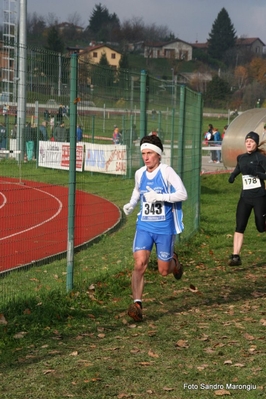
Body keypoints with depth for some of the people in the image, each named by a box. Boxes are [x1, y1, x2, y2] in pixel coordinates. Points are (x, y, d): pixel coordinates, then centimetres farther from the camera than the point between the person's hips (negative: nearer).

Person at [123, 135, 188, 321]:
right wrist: (131, 204, 8)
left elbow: (183, 194, -21)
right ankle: (137, 304, -13)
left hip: (165, 227, -3)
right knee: (139, 264, -15)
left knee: (164, 270, 8)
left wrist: (159, 196, -29)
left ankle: (174, 261, 43)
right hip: (144, 226, 3)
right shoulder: (139, 173, 5)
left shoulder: (167, 171, -12)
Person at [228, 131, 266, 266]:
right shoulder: (241, 158, 8)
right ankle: (235, 256, -5)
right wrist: (233, 175, 5)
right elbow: (238, 169, 26)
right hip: (245, 197, 5)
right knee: (239, 227, -4)